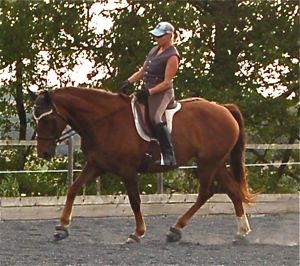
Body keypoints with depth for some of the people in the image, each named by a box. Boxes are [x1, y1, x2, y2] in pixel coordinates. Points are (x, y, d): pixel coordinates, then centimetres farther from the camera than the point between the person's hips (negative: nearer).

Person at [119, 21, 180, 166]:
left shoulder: (172, 56, -11)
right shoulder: (154, 50, 16)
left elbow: (167, 82, -16)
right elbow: (142, 71, 19)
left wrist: (149, 92, -21)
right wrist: (129, 81, 3)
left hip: (162, 93, -10)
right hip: (147, 91, 10)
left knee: (155, 118, -32)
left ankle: (169, 156, -29)